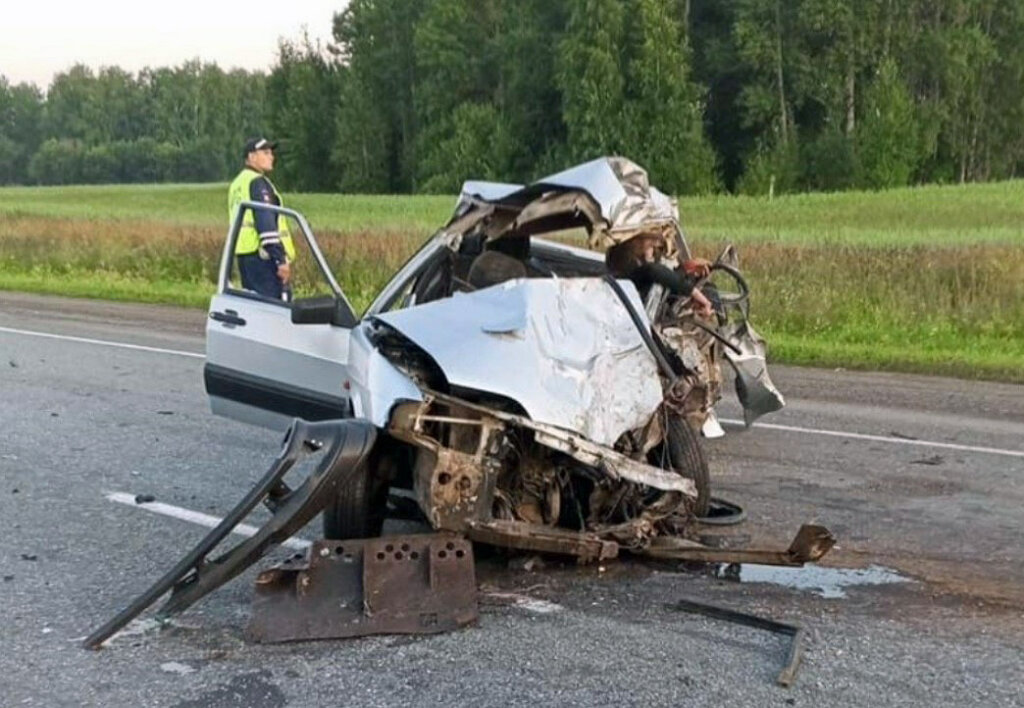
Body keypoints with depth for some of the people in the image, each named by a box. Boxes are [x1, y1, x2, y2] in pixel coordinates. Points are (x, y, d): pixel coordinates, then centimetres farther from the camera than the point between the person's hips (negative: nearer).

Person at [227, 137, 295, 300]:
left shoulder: (237, 184, 22)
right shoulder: (257, 182, -9)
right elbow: (267, 224, -18)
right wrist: (281, 259, -21)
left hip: (243, 255, 10)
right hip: (262, 256, -10)